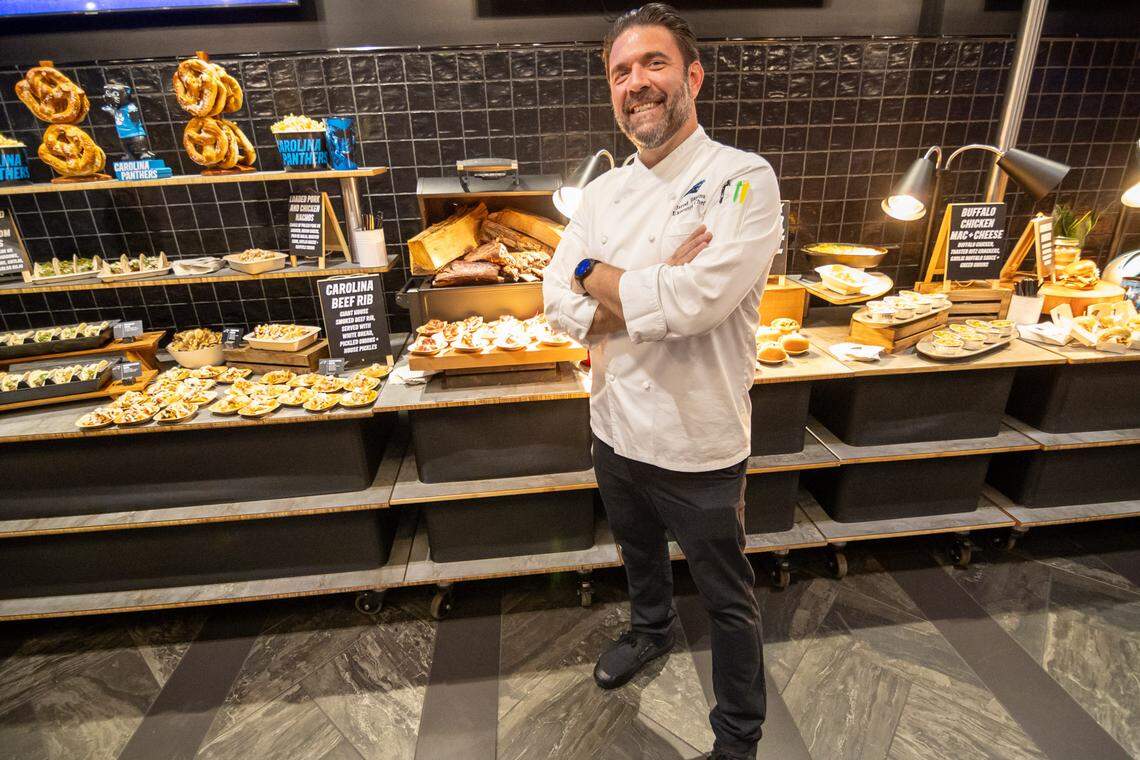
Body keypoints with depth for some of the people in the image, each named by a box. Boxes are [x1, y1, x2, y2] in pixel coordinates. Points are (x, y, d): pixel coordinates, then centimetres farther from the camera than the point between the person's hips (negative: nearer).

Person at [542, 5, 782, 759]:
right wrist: (654, 294, -21)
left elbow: (695, 301, -29)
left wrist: (597, 276, -14)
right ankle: (652, 630, 62)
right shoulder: (603, 192, 3)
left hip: (697, 443, -5)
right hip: (616, 429, 6)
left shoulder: (743, 180, -15)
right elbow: (559, 302, -5)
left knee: (728, 599, 16)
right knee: (639, 551, 30)